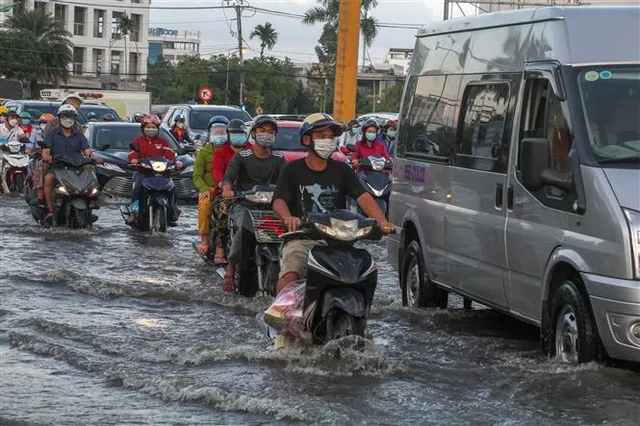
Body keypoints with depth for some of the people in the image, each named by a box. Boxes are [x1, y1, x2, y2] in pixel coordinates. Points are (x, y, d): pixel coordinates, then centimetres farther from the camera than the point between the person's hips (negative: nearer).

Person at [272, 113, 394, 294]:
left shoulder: (341, 170, 13)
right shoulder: (293, 170, 7)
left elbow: (363, 197, -1)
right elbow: (279, 201, -7)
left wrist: (382, 222, -20)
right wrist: (288, 218, -32)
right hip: (302, 238, -2)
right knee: (290, 275, -29)